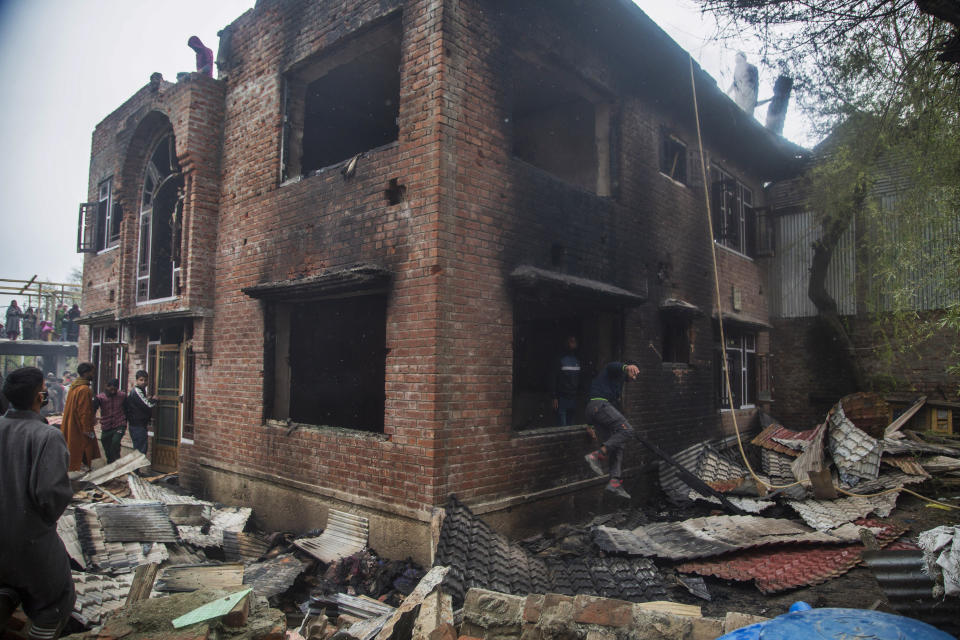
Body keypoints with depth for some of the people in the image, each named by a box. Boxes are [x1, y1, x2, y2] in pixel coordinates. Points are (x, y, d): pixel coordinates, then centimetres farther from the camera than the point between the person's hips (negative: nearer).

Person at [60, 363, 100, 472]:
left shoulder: (73, 387, 10)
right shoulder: (85, 389, -19)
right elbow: (84, 412, -21)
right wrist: (88, 430, -17)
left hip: (71, 429, 10)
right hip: (81, 430, -10)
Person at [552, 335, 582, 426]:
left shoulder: (578, 360, 10)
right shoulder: (561, 359, -3)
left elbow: (581, 379, 14)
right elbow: (555, 379, -3)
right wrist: (555, 397, -7)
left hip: (574, 397, 4)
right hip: (562, 397, -4)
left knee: (571, 424, 6)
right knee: (563, 425, -7)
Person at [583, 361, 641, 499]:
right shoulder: (617, 372, 8)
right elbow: (614, 366, -21)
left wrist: (590, 424, 35)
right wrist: (627, 367, -45)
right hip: (600, 405, -10)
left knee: (618, 446, 4)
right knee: (626, 430, -21)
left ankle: (615, 482, -6)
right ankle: (596, 456, -28)